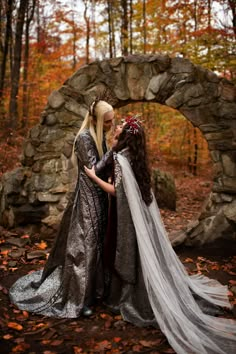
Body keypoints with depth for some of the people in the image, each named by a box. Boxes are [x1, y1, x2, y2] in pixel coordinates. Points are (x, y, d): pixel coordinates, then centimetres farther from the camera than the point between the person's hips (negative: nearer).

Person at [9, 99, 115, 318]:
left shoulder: (100, 137, 9)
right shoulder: (85, 138, -17)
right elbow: (94, 170, -22)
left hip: (98, 197, 9)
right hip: (87, 198, -9)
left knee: (96, 243, 16)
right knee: (83, 245, -3)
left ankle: (93, 288, 32)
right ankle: (77, 299, 9)